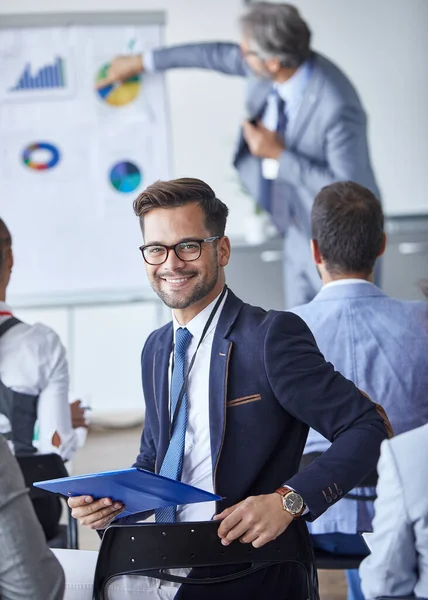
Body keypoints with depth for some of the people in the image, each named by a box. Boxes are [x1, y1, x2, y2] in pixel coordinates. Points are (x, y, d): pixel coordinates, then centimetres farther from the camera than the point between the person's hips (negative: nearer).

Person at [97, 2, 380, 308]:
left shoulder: (337, 108, -33)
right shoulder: (275, 64, -10)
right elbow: (219, 55, 9)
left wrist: (279, 156, -26)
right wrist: (141, 62, 18)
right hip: (300, 233, 8)